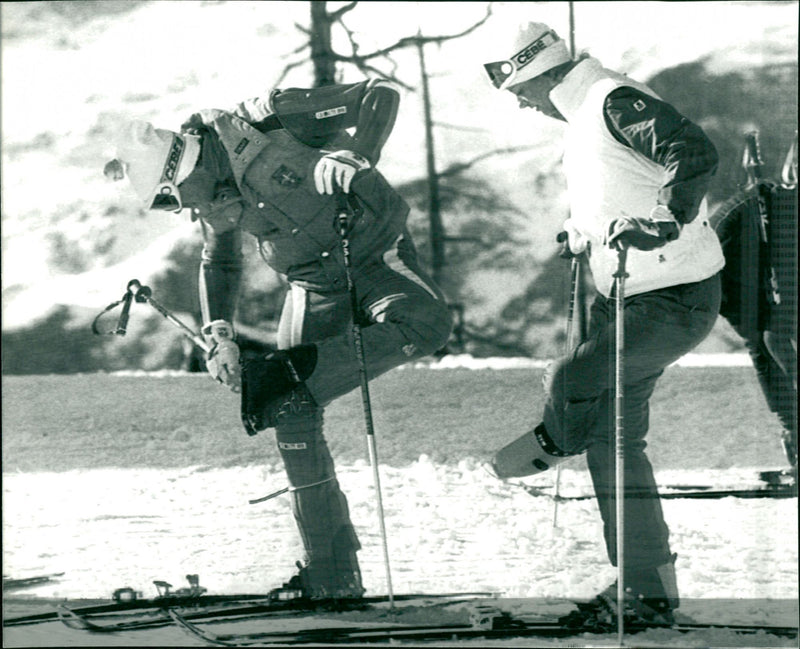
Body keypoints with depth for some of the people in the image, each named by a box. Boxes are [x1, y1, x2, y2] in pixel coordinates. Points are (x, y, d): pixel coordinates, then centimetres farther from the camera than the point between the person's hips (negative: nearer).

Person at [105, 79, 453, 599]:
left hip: (373, 250, -5)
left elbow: (381, 94, -21)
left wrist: (354, 155, -39)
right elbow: (219, 262, 18)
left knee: (427, 326, -38)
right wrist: (219, 334, 2)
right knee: (295, 414, -8)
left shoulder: (268, 123, -22)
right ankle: (332, 576, -2)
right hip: (315, 281, 6)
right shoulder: (213, 190, -1)